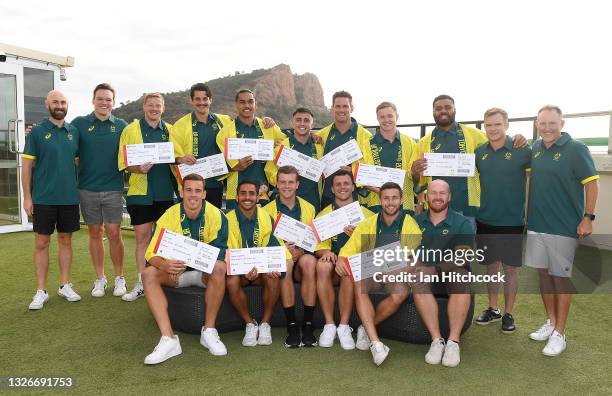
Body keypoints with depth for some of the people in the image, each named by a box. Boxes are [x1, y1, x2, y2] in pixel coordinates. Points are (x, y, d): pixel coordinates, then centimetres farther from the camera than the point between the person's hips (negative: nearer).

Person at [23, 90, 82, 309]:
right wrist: (27, 197, -6)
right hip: (43, 198, -3)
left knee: (65, 240, 11)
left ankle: (65, 285, 22)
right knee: (41, 243, 4)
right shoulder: (37, 132, -2)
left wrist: (81, 188, 7)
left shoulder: (74, 131, 7)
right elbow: (27, 165, -2)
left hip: (69, 197, 3)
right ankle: (41, 291, 14)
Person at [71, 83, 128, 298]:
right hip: (87, 189, 1)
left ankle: (119, 278, 15)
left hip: (113, 188, -1)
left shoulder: (121, 126, 4)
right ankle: (100, 278, 21)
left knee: (114, 233, 0)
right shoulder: (79, 123, 2)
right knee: (95, 234, 9)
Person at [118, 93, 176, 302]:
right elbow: (124, 162, -1)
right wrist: (138, 168, -20)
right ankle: (141, 283, 12)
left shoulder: (170, 130, 10)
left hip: (165, 191, 2)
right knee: (142, 237, 3)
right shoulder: (131, 130, 4)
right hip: (140, 191, -2)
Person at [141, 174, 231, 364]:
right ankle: (168, 338, -29)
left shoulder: (216, 215, -14)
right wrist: (165, 265, -39)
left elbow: (217, 253, -19)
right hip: (176, 273, 3)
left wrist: (186, 263, -32)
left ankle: (209, 331, -22)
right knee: (148, 274, -23)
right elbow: (151, 253, -15)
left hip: (205, 272, -2)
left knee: (219, 268, -34)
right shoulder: (169, 216, -9)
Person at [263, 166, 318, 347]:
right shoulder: (267, 210, 7)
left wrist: (301, 251, -12)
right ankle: (291, 325, -29)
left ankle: (308, 324, -27)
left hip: (303, 256, 1)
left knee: (309, 260, -35)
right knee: (286, 262, -37)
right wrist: (284, 249, -17)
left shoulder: (309, 208, 14)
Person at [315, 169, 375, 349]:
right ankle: (329, 325, -24)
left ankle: (344, 326, -23)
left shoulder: (366, 214, 11)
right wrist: (326, 252, -18)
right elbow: (318, 245, 5)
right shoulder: (324, 214, 14)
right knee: (323, 265, -33)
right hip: (333, 260, 1)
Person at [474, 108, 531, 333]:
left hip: (512, 221, -3)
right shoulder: (479, 152, 2)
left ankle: (508, 314, 22)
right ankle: (493, 309, 29)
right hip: (485, 219, 3)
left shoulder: (521, 150, -8)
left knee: (510, 268, 7)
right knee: (491, 265, 14)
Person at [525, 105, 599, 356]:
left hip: (564, 226, -5)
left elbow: (591, 183, -10)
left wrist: (588, 218, -14)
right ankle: (550, 321, 29)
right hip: (536, 223, 6)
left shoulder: (576, 149, -9)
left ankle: (559, 333, 12)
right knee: (543, 272, 13)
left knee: (561, 277, 2)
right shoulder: (535, 148, 7)